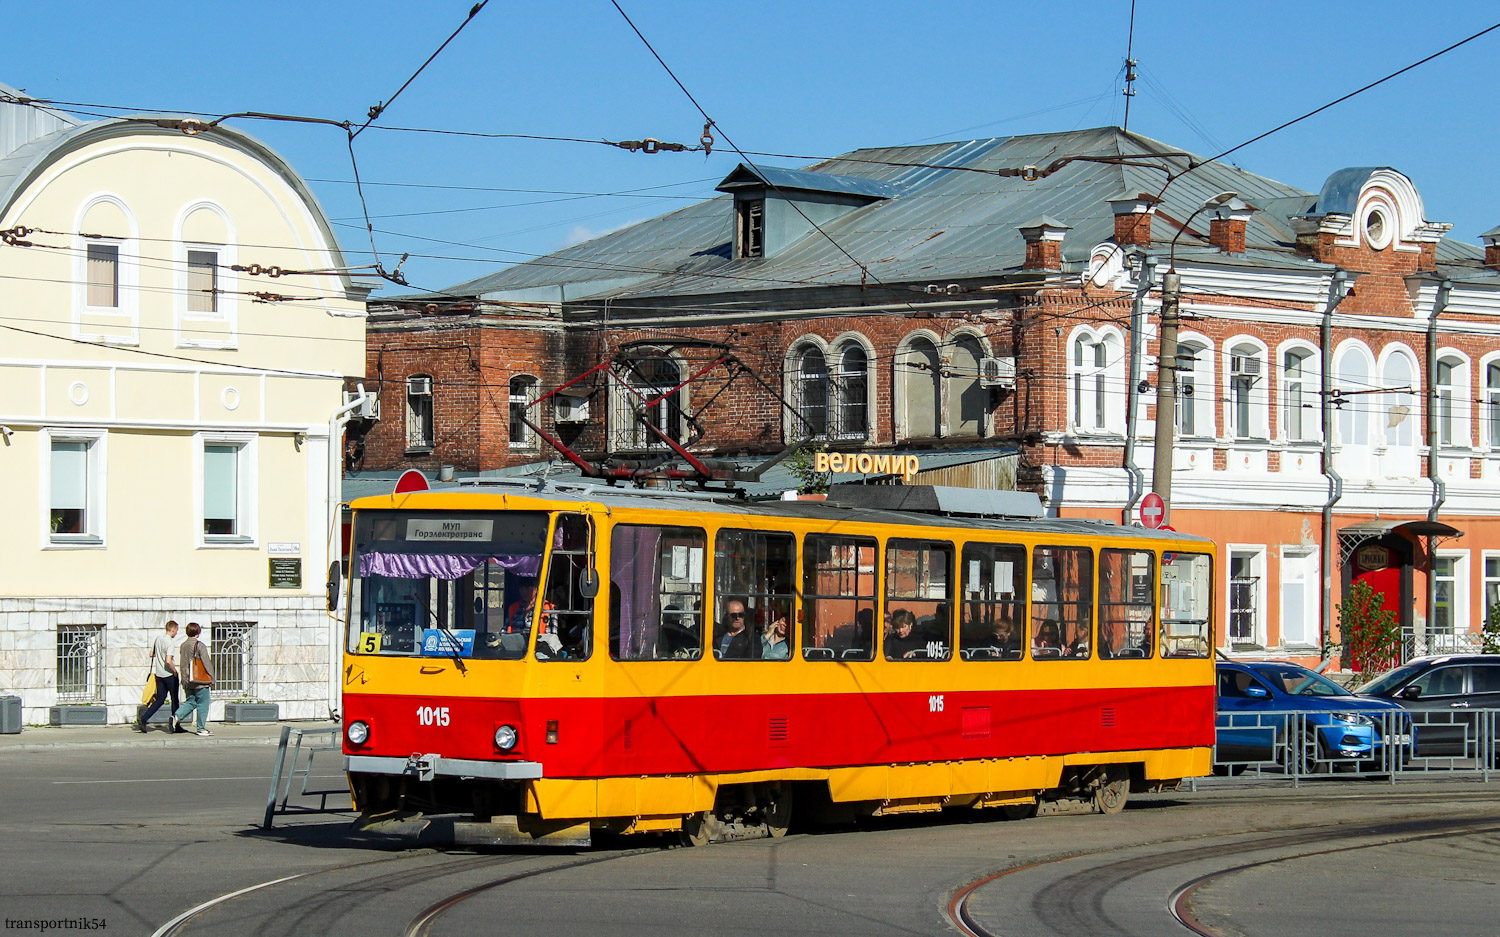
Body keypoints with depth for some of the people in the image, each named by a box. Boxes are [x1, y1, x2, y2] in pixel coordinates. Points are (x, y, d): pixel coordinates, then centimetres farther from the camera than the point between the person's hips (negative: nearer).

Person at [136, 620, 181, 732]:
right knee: (175, 699, 6)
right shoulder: (170, 643, -18)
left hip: (159, 674, 7)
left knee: (160, 699, 9)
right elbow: (168, 661, -26)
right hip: (169, 674, -7)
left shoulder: (158, 638, 6)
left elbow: (151, 655, 17)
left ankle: (143, 719, -6)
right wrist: (175, 671, -12)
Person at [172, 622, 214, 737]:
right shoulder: (200, 645, -13)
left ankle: (176, 716, -5)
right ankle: (202, 728, 6)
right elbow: (207, 663, -13)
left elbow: (181, 664, 15)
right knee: (202, 704, 3)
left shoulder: (183, 646, 8)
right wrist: (212, 678, -4)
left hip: (187, 680, 6)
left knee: (190, 702, 16)